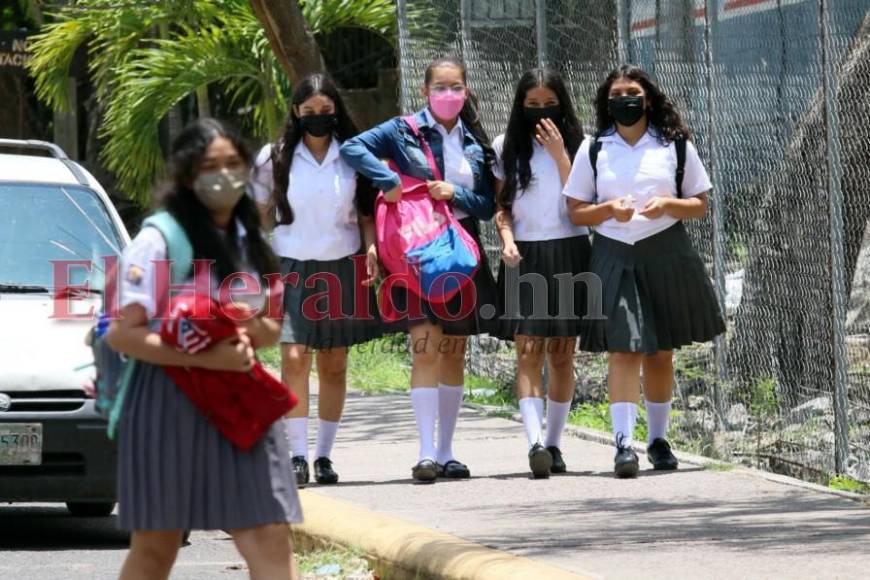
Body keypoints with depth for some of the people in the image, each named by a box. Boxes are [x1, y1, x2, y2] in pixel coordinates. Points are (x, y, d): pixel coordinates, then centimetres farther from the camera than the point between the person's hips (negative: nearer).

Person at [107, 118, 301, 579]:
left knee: (270, 539, -7)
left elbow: (272, 326, 21)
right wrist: (208, 357, -24)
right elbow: (121, 334, -16)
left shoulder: (247, 241, 13)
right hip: (168, 401, -5)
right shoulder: (157, 241, -9)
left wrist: (253, 331, -5)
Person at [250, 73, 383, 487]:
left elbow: (366, 211, 12)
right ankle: (298, 457, -13)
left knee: (334, 365, 3)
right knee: (294, 358, -13)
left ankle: (324, 456, 10)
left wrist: (371, 248, -4)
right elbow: (261, 216, 8)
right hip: (291, 267, -1)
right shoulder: (275, 158, 3)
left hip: (341, 268, 2)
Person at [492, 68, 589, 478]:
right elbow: (500, 204, 9)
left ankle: (553, 443, 13)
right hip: (524, 257, 0)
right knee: (528, 350, -12)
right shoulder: (505, 147, 9)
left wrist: (560, 154, -12)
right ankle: (535, 442, -23)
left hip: (569, 255, 0)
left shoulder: (577, 144, 6)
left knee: (562, 353, 4)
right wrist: (506, 239, -8)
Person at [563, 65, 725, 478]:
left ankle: (658, 439, 21)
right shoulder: (593, 149, 6)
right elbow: (576, 211, 7)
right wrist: (609, 209, -12)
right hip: (615, 256, -1)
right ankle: (623, 443, -20)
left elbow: (700, 206, 9)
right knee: (623, 350, -13)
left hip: (666, 255, 1)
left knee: (661, 351, 8)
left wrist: (669, 204, -11)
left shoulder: (675, 146, 6)